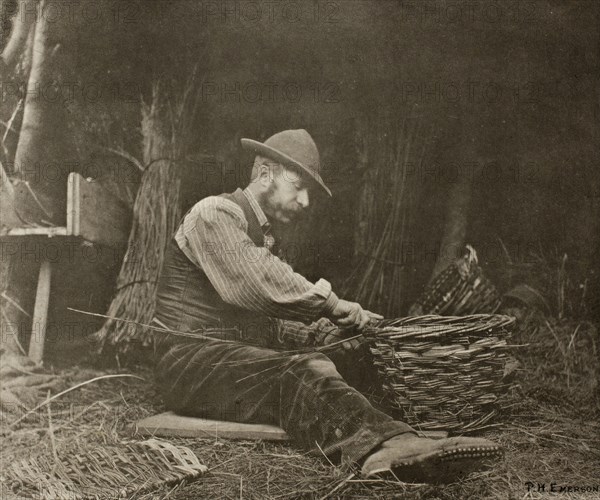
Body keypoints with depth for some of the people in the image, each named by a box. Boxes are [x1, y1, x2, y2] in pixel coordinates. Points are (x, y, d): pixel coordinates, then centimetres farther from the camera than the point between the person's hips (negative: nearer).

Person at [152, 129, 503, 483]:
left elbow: (264, 319, 18)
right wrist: (331, 303, -15)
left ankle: (378, 452, -45)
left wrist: (310, 334, -2)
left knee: (315, 365, -16)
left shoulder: (263, 236, 23)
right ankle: (388, 445, -59)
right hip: (190, 358, -9)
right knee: (299, 372, -34)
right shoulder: (215, 213, -6)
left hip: (236, 356, 9)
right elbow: (258, 284, -21)